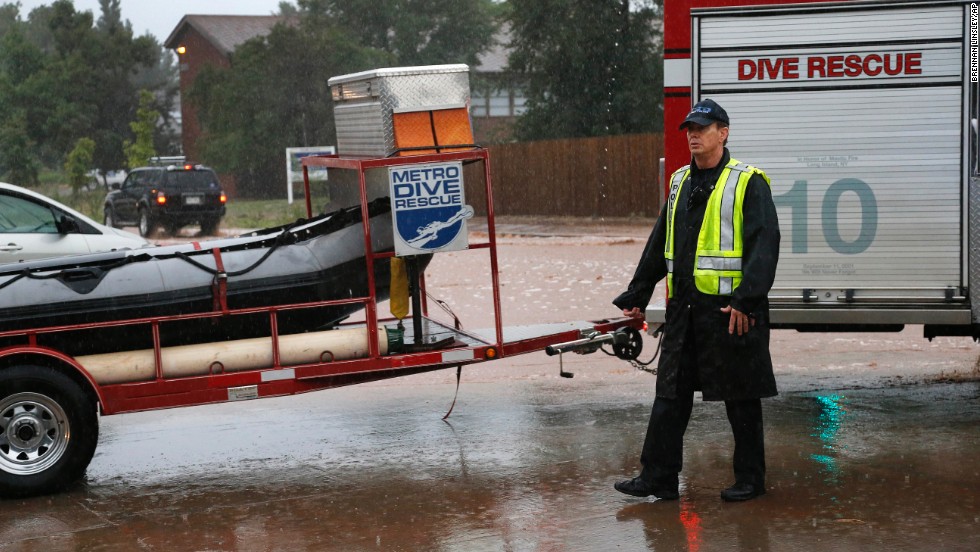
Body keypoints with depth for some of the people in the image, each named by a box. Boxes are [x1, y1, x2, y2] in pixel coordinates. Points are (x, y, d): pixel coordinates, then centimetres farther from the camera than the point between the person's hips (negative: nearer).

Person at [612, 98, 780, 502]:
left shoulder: (747, 183, -6)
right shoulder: (680, 183, 15)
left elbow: (764, 245, -15)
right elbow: (658, 245, 22)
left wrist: (747, 300, -24)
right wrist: (636, 295, 21)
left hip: (730, 307, -6)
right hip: (683, 307, 7)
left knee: (740, 397, 4)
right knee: (670, 394, 6)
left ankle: (750, 479, 15)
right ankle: (658, 477, 11)